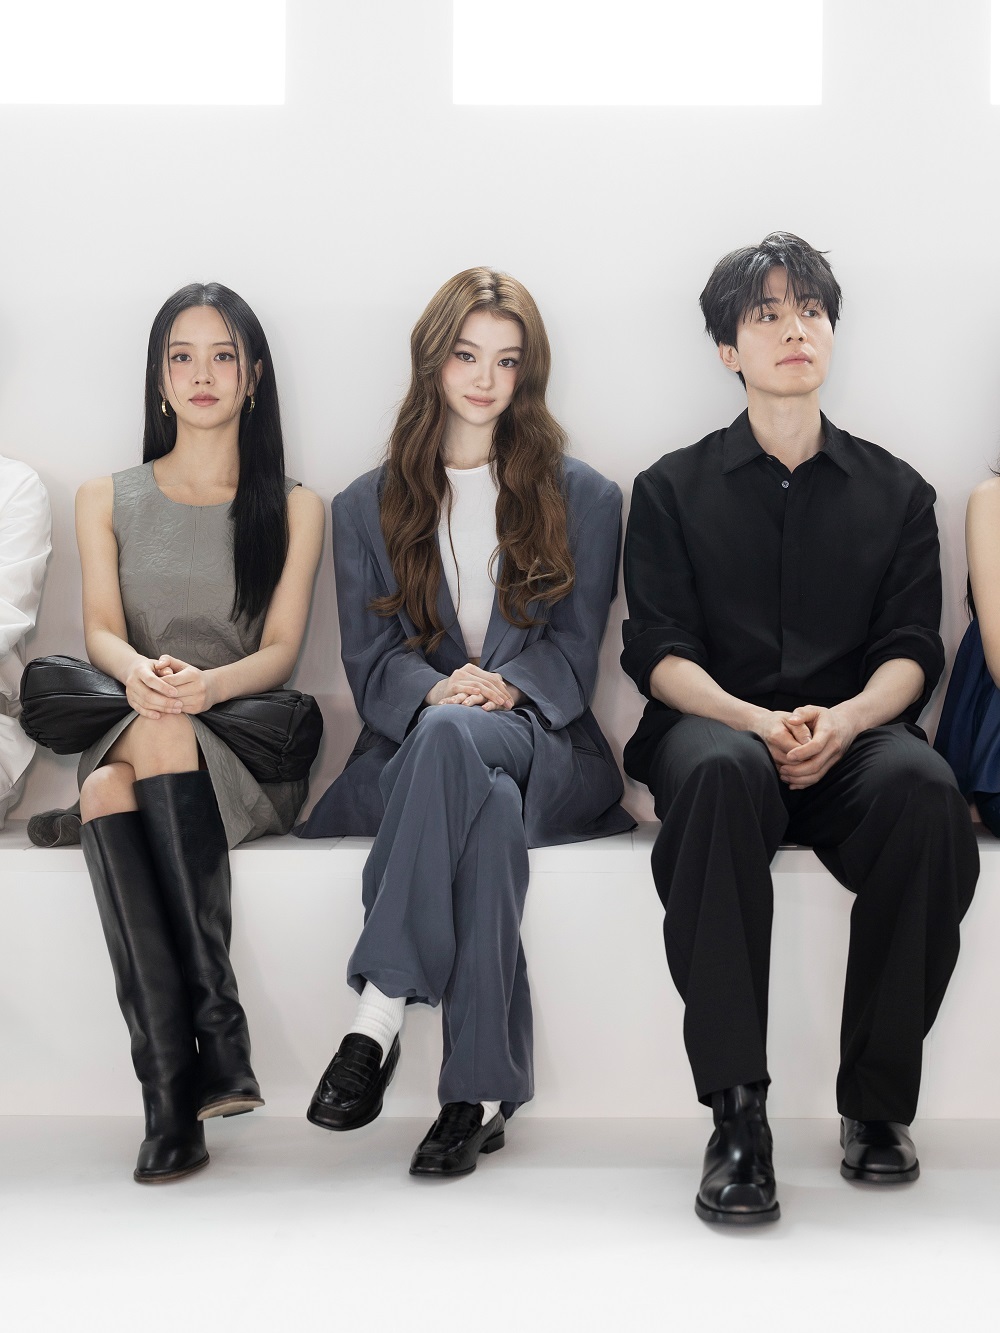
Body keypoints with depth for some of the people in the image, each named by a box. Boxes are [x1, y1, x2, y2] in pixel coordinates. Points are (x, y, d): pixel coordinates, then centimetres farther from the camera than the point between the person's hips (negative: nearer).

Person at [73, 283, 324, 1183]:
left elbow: (281, 649, 3)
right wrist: (140, 671, -21)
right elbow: (101, 630, 5)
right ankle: (215, 1045, -37)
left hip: (248, 745, -1)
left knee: (163, 739, -37)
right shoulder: (108, 500, 20)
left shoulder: (294, 507, 15)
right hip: (123, 733, 2)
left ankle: (176, 1085, -38)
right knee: (104, 791, -36)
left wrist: (208, 684, -22)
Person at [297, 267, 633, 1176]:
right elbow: (371, 657, 6)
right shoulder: (368, 507, 18)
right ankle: (482, 1091, -40)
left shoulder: (582, 498, 17)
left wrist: (504, 686, -18)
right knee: (492, 806, -39)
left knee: (454, 736, -39)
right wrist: (436, 689, -19)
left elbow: (575, 648, 6)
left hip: (542, 744, -1)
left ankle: (379, 1014, -43)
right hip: (407, 751, 1)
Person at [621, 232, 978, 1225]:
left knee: (923, 787, -34)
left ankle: (877, 1101, -20)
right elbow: (659, 652, 3)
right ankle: (736, 1113, -36)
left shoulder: (895, 492, 19)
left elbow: (912, 651, 7)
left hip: (852, 737, 1)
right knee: (721, 770, -38)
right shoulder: (674, 490, 15)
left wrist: (843, 719, -16)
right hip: (715, 726, -1)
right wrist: (758, 721, -17)